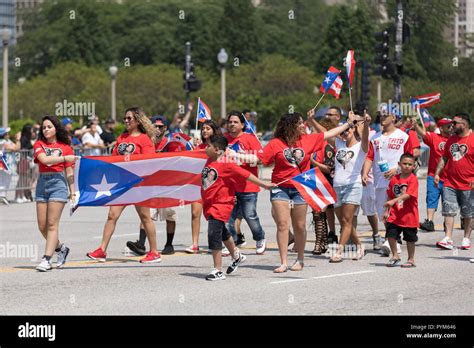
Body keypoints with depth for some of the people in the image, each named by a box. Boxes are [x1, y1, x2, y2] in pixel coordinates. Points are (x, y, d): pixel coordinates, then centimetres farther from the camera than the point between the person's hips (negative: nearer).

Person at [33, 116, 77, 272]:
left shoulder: (65, 147, 5)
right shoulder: (39, 144, 9)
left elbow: (69, 172, 6)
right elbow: (44, 159, -11)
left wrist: (72, 191, 2)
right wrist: (65, 158, -11)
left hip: (58, 183, -4)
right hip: (42, 183, 4)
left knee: (52, 224, -9)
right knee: (42, 226, 5)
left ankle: (46, 260, -10)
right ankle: (61, 248, 28)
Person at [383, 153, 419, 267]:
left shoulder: (412, 179, -10)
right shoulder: (394, 179, 6)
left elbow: (408, 195, -23)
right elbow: (390, 196, 14)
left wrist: (394, 201, -32)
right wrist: (387, 211, 11)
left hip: (409, 215, -4)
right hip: (395, 214, 4)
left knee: (410, 239, 7)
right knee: (391, 235, -3)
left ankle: (411, 260, 21)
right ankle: (395, 257, 15)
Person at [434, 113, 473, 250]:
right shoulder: (451, 140, 11)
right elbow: (444, 158, 19)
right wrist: (437, 173, 11)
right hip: (450, 183, 5)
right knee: (449, 210, -5)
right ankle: (448, 239, -8)